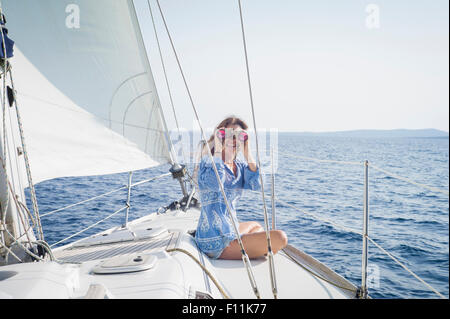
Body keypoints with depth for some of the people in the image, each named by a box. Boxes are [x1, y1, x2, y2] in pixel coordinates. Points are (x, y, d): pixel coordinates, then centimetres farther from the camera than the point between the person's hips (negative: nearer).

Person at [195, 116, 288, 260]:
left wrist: (247, 153, -11)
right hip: (217, 244, -9)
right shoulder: (208, 162, -11)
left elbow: (256, 185, -10)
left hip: (230, 230, 9)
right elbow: (215, 184, -34)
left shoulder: (240, 166, 8)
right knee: (279, 238, -11)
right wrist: (218, 149, -24)